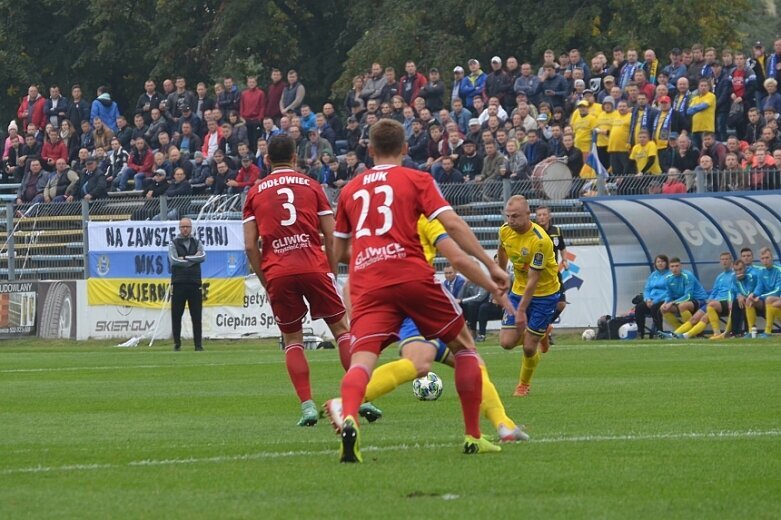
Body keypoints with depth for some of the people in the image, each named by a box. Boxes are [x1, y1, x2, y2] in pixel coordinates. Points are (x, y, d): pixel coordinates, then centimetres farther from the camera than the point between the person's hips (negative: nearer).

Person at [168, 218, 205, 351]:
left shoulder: (197, 243, 13)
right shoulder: (174, 243, 6)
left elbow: (202, 257, -5)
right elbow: (174, 260, -9)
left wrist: (185, 258, -10)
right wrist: (194, 259, -5)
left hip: (195, 283, 2)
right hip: (178, 284, -2)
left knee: (196, 315, 0)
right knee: (176, 315, -1)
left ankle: (198, 344, 3)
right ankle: (177, 344, 5)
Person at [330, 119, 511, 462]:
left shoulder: (351, 189, 19)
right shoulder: (416, 180, 9)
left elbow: (339, 251, 25)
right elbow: (452, 224, -4)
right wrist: (490, 266, -4)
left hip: (367, 286, 2)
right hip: (412, 276, -2)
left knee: (362, 359, -11)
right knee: (463, 345, 17)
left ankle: (348, 419, -43)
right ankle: (473, 437, 16)